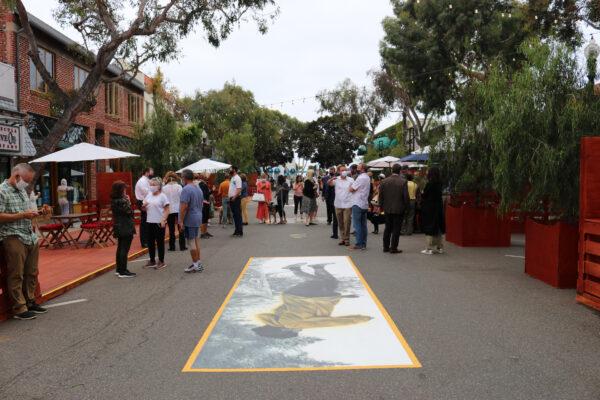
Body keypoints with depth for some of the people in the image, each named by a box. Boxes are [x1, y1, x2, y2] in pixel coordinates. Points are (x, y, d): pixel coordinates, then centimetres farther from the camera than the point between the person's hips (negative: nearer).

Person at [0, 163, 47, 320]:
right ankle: (19, 308, 3)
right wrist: (23, 215, -16)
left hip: (31, 238, 8)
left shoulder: (23, 191, 18)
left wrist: (33, 213, 12)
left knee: (31, 273, 13)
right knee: (16, 276, -2)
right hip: (14, 238, -8)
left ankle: (30, 302, 24)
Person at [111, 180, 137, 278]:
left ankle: (119, 269, 23)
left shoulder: (114, 200, 9)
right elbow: (129, 212, -16)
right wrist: (128, 201, -7)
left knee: (120, 248, 16)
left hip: (119, 228, 10)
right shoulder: (122, 201, -20)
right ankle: (123, 272, -2)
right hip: (126, 228, -10)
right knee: (125, 249, -5)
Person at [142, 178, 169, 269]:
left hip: (159, 223, -6)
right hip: (150, 222, 6)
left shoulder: (162, 196, -7)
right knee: (150, 242, 11)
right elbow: (144, 209, 16)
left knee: (160, 242, 2)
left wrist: (163, 220, -20)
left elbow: (167, 210, -10)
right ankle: (152, 261, 23)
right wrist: (144, 206, -6)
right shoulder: (149, 195, 10)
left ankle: (161, 262, 11)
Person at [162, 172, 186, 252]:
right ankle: (182, 246, 8)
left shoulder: (164, 188, -6)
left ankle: (172, 247, 11)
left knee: (171, 230, 8)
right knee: (180, 229, 8)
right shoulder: (179, 187, -7)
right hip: (179, 209, 0)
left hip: (169, 210, 0)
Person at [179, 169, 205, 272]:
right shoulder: (198, 188, 12)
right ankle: (199, 263, 21)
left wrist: (181, 221, -18)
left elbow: (184, 207, -22)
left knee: (191, 241, -2)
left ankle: (195, 265, 2)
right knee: (196, 240, 15)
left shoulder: (186, 189, -17)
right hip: (198, 218, 9)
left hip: (189, 220, -9)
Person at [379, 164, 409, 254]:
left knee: (388, 228, 15)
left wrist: (381, 206, 13)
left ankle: (386, 247, 19)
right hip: (399, 209, -4)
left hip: (387, 209, 4)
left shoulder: (384, 181, -1)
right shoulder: (403, 182, -11)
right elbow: (406, 196, -10)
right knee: (396, 229, 3)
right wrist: (406, 207, 3)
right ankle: (393, 248, 4)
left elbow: (380, 195, 2)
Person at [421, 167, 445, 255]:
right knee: (438, 227, 15)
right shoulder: (439, 184, 3)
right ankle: (439, 247, 20)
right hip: (438, 207, 7)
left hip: (429, 209, -7)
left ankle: (429, 248, 2)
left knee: (429, 228, 0)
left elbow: (424, 196, -13)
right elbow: (439, 195, 11)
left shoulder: (429, 184, -18)